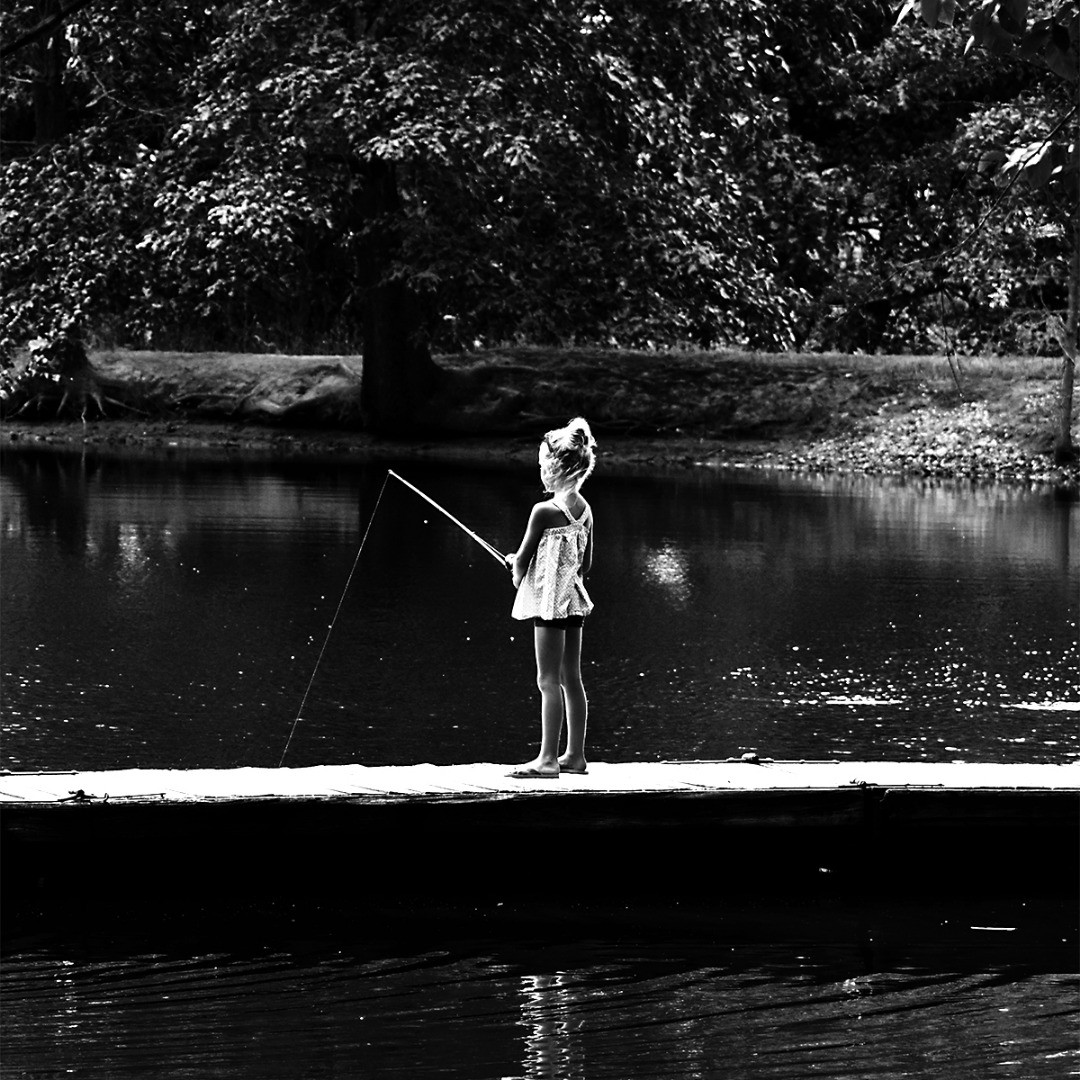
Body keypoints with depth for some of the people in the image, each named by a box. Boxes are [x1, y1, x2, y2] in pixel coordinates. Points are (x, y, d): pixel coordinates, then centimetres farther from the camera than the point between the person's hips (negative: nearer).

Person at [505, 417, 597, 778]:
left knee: (549, 681, -6)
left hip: (549, 599, -8)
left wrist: (518, 571, 12)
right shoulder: (584, 510, 6)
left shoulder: (545, 511, -17)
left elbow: (522, 560, -11)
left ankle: (548, 758, -5)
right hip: (573, 599, 8)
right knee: (571, 678, 13)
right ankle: (575, 755, 17)